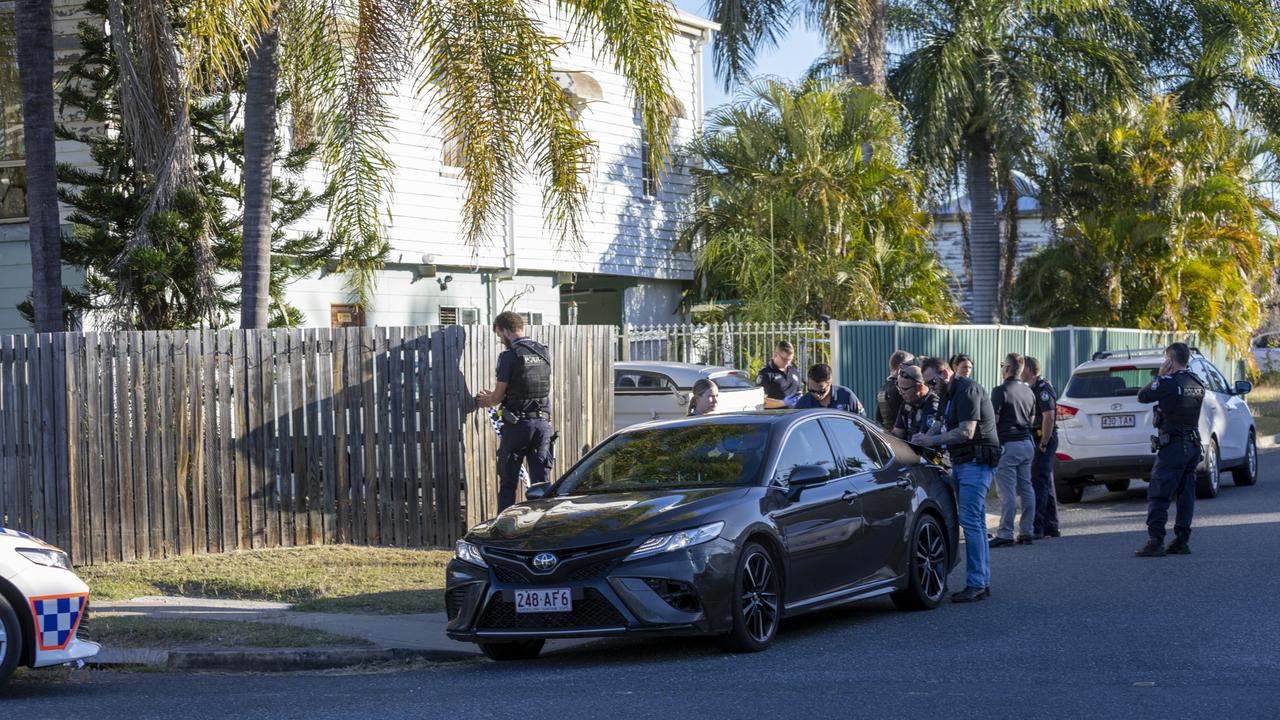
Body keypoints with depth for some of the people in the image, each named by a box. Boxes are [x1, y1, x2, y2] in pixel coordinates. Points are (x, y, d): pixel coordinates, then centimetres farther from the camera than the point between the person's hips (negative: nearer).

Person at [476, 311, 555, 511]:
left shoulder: (509, 356, -9)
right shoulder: (544, 353, 9)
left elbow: (498, 396, -7)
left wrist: (486, 401, 18)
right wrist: (494, 396, 27)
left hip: (517, 424, -5)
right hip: (543, 422, 5)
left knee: (507, 483, 3)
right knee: (541, 483, 7)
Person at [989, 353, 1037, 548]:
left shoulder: (1001, 391, -13)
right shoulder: (1028, 391, 12)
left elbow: (993, 420, -14)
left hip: (1008, 444, -8)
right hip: (1027, 444, 8)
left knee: (1007, 491, -7)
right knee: (1026, 489, 10)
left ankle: (1005, 534, -7)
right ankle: (1027, 532, 13)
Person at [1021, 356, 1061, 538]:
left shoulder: (1042, 389, -14)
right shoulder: (1034, 389, 18)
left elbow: (1049, 416, -22)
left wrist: (1043, 443, -21)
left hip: (1044, 441, -10)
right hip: (1037, 440, 10)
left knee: (1038, 484, -12)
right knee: (1046, 484, 13)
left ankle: (1036, 528, -14)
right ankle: (1051, 527, 18)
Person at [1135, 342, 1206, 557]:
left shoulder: (1168, 382, -14)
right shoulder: (1197, 384, 10)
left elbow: (1142, 397, -4)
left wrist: (1159, 376, 3)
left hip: (1172, 445, -7)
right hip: (1193, 444, 8)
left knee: (1158, 495, -7)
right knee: (1186, 493, 12)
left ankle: (1155, 542, -14)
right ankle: (1182, 541, 12)